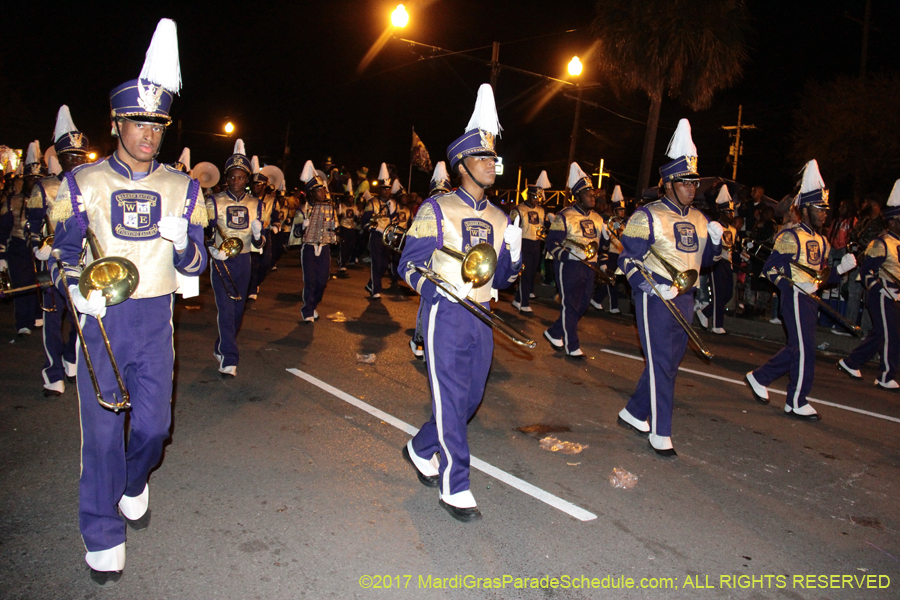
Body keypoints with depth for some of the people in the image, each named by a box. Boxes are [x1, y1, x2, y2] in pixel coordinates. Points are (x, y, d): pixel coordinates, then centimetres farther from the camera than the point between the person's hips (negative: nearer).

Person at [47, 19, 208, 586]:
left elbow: (194, 266, 4)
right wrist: (76, 288, -16)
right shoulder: (83, 184, 1)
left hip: (155, 319, 2)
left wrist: (182, 242, -19)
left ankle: (133, 483, 41)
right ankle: (104, 533, 20)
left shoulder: (183, 188, 4)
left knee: (154, 423, 7)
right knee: (103, 430, 2)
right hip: (101, 318, -1)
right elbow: (64, 254, 5)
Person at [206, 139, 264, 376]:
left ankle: (221, 348, 34)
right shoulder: (214, 202, -1)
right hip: (221, 261, -3)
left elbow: (258, 243, 8)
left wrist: (258, 235, -16)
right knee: (226, 309, -12)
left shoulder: (255, 204, 7)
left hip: (243, 261, 3)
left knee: (238, 308, 12)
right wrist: (212, 249, -21)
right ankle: (229, 358, -10)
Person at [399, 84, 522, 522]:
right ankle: (454, 488, 10)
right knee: (451, 399, -3)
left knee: (471, 396, 14)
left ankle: (421, 450, 37)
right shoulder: (437, 210, -5)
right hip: (446, 316, -6)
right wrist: (437, 290, -23)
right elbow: (409, 264, -5)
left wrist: (513, 251, -6)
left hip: (481, 317, 7)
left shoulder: (499, 219, 11)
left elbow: (501, 278, 14)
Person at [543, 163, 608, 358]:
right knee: (570, 305, -1)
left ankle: (554, 333, 28)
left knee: (582, 305, 12)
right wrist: (570, 254, -25)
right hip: (569, 267, -7)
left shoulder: (597, 218, 12)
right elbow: (551, 243, -13)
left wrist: (602, 262, 13)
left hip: (589, 267, 7)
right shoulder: (565, 216, -8)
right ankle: (572, 346, 8)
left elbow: (602, 244, 23)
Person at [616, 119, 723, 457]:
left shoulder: (699, 220, 12)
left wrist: (714, 241, -2)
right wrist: (653, 288, -22)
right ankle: (660, 433, 5)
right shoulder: (648, 217, -9)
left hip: (684, 299, 8)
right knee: (661, 364, -5)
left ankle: (634, 413, 29)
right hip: (655, 298, -7)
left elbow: (702, 261, 19)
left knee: (670, 361, 13)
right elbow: (628, 260, -10)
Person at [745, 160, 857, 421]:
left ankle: (759, 377, 28)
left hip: (809, 299, 9)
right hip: (795, 298, -9)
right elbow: (769, 269, -14)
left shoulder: (821, 240, 15)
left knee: (796, 348, 14)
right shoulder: (790, 237, -11)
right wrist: (797, 286, -23)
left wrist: (841, 268, 0)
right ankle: (797, 403, 8)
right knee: (805, 351, -4)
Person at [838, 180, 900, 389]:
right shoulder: (881, 244, -13)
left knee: (879, 334, 14)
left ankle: (850, 363, 24)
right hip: (883, 295, -9)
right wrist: (876, 287, -20)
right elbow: (866, 269, -15)